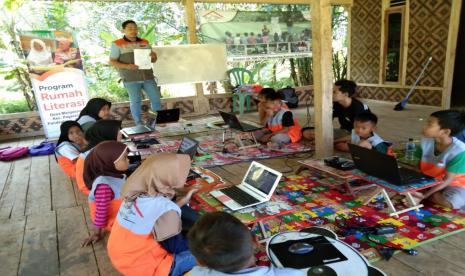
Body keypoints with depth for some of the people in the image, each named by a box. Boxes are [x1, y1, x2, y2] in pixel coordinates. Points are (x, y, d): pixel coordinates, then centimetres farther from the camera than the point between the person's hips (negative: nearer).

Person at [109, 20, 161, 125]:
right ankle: (139, 123, 8)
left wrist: (154, 56, -7)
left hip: (148, 76, 4)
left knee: (156, 97, 0)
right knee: (135, 101, -3)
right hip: (131, 79, -4)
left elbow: (153, 60, 19)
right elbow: (112, 61, 0)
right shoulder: (118, 44, 2)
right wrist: (126, 66, -17)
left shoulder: (144, 42, 14)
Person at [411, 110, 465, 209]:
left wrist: (424, 195, -30)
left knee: (451, 202, -35)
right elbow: (418, 165, -5)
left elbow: (447, 180, -24)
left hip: (453, 184, -4)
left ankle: (425, 194, -8)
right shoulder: (426, 141, -11)